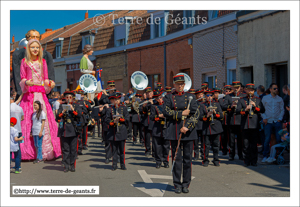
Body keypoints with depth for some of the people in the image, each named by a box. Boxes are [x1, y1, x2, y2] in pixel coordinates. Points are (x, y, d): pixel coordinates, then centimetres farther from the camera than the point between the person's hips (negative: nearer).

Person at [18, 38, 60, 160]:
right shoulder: (24, 62, 7)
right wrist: (26, 83, -16)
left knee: (44, 121, -4)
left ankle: (46, 150, -1)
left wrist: (50, 84, -6)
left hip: (41, 94, 2)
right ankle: (28, 151, -4)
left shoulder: (43, 62, 14)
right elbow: (22, 79, 6)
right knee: (28, 122, -7)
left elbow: (46, 79, 14)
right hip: (29, 94, -2)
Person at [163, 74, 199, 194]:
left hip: (188, 131, 1)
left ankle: (186, 184, 13)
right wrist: (181, 113, -11)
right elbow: (166, 112, -3)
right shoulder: (169, 97, 8)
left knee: (187, 158, 3)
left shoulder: (190, 97, 8)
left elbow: (196, 113, 0)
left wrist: (187, 126, -12)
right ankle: (177, 185, 9)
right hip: (174, 131, -1)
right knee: (176, 158, 1)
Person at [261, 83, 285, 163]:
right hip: (268, 122, -1)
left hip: (277, 122, 1)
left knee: (279, 139, -2)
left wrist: (280, 118, -1)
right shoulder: (265, 98, 7)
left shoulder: (280, 99, 9)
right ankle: (265, 156, 5)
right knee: (267, 139, -4)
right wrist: (264, 118, -3)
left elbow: (282, 110, 11)